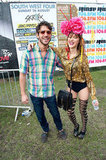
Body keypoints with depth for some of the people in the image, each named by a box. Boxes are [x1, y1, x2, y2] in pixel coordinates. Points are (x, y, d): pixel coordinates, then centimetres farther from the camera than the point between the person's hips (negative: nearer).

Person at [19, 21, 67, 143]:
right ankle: (45, 130, 53)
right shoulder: (29, 53, -13)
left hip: (50, 92, 1)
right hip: (34, 93, 0)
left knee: (55, 113, 20)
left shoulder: (54, 54, -7)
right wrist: (23, 94, -4)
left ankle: (60, 129, 52)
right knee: (40, 116, 21)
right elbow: (22, 74, -7)